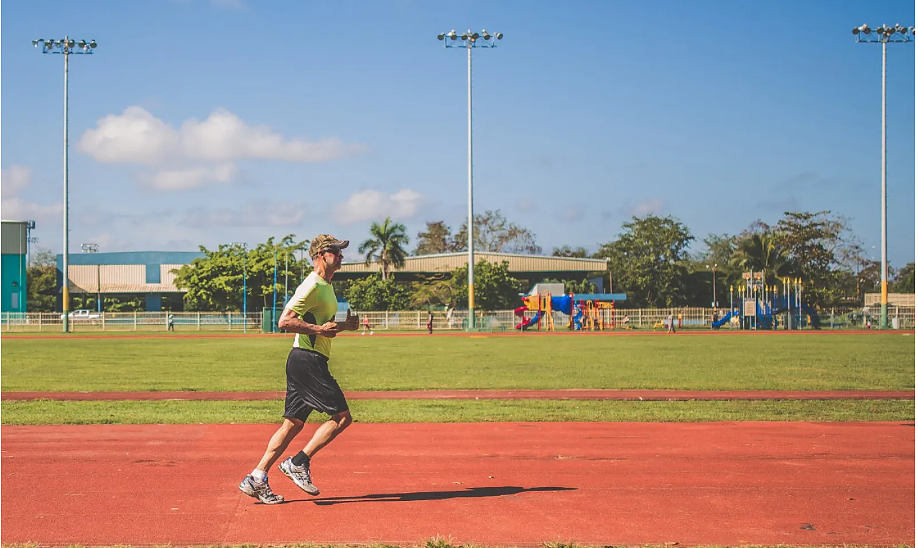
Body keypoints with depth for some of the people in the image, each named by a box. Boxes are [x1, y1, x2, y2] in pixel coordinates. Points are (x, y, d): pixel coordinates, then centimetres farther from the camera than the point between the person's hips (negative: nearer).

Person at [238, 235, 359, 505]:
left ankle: (256, 479, 9)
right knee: (341, 416, -9)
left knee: (293, 423, 9)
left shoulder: (326, 286, 19)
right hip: (307, 360, -10)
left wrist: (344, 325, 13)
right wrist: (319, 329, -22)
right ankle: (298, 463, -4)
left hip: (310, 362, 10)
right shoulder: (312, 285, -13)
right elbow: (285, 321, -20)